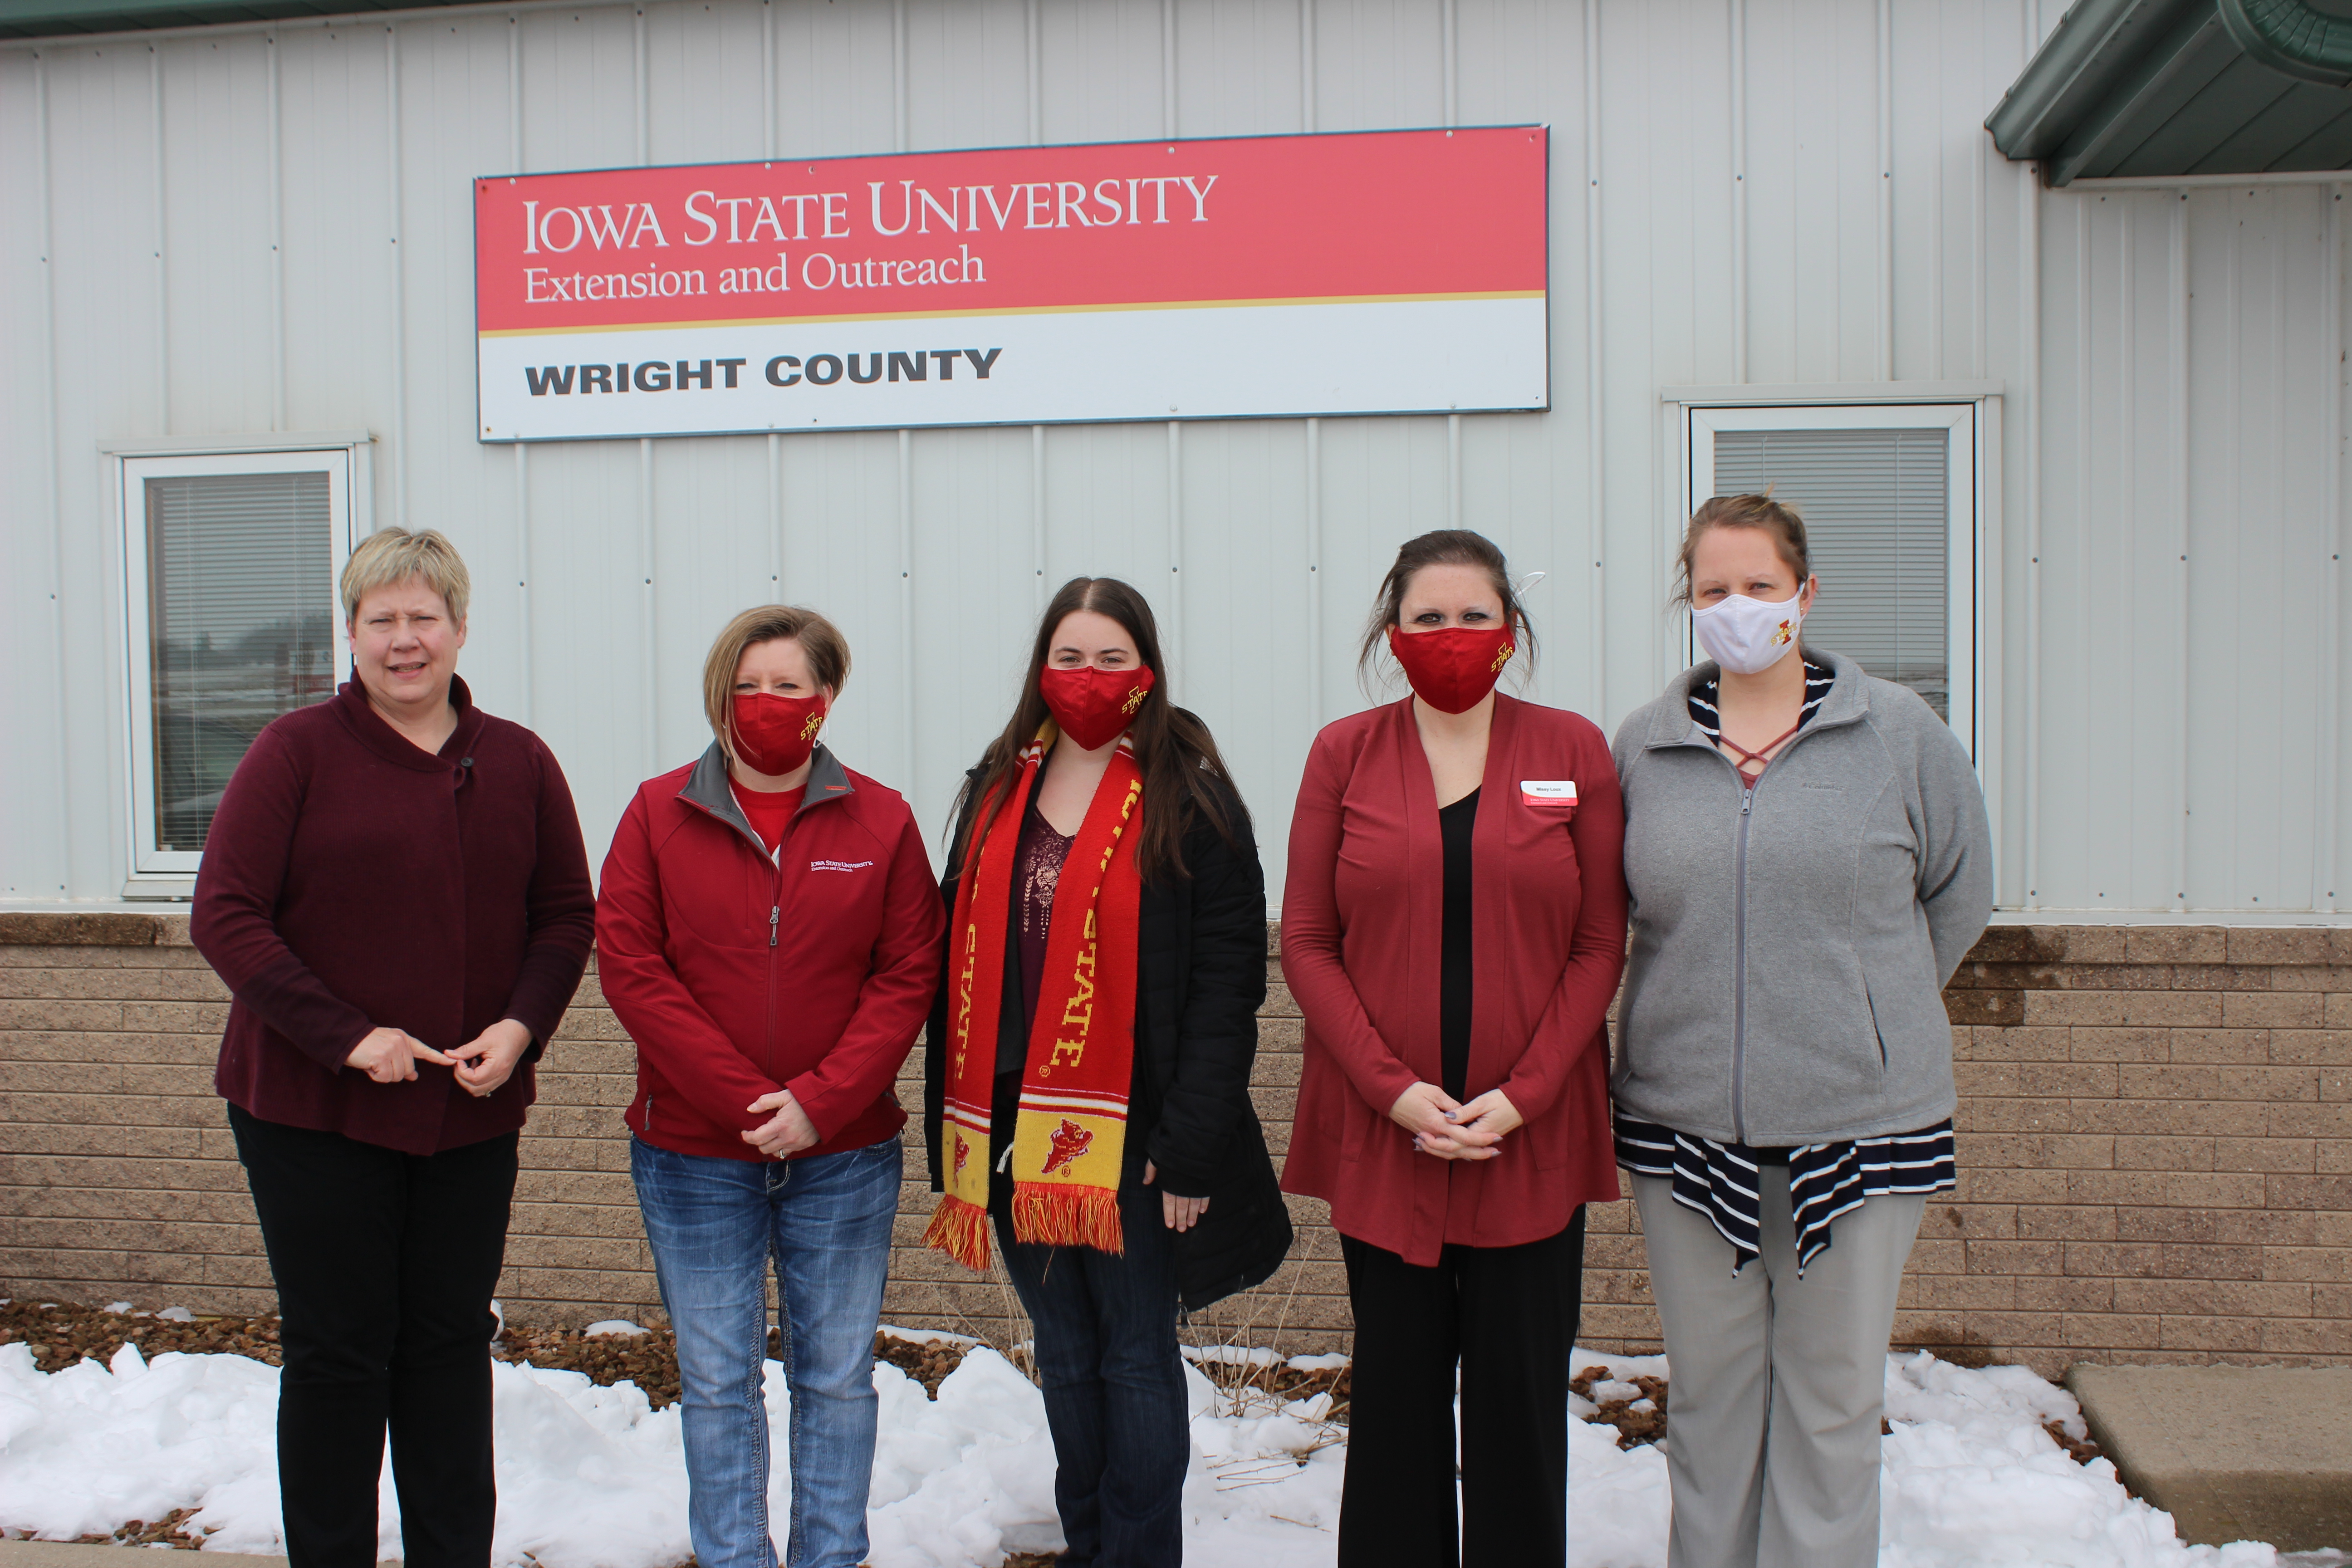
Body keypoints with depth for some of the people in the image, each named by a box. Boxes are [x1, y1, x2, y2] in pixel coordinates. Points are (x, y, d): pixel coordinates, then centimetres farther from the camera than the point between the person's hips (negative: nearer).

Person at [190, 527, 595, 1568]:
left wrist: (521, 1024, -8)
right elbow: (223, 915, -9)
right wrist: (346, 1036, -17)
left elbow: (567, 914, 10)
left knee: (452, 1346, 13)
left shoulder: (518, 763, 6)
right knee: (337, 1353, 6)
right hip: (311, 1106, -3)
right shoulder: (297, 752, -5)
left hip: (473, 1113, 3)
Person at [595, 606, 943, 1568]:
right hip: (693, 1159, 0)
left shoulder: (881, 822, 1)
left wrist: (819, 1101, -14)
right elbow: (629, 964, -6)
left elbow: (907, 975, -3)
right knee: (718, 1381, 9)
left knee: (837, 1376, 11)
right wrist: (742, 1100, -13)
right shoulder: (659, 813, 0)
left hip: (845, 1157, 0)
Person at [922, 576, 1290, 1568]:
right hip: (1018, 1133, 5)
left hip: (1131, 1138, -5)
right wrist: (953, 1128, 6)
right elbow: (961, 962, 11)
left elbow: (1226, 982, -11)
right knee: (1065, 1357, 17)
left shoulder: (1191, 799, -6)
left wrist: (1192, 1144, -16)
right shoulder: (996, 793, 10)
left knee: (1137, 1357, 6)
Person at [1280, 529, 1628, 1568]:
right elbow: (1307, 944, 0)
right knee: (1398, 1394, 9)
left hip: (1532, 1133, 0)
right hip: (1380, 1132, 0)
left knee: (1521, 1395, 7)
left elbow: (1600, 945, 1)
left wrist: (1523, 1094, -9)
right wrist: (1394, 1089, -10)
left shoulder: (1574, 751, 3)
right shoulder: (1343, 753, 3)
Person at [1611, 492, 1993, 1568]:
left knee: (1832, 1398, 9)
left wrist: (1871, 1018, 9)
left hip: (1858, 1122, -1)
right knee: (1708, 1391, 14)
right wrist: (1723, 1013, 9)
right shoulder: (1641, 745, 2)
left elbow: (1957, 898, 9)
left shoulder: (1902, 735, -2)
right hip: (1684, 1121, 2)